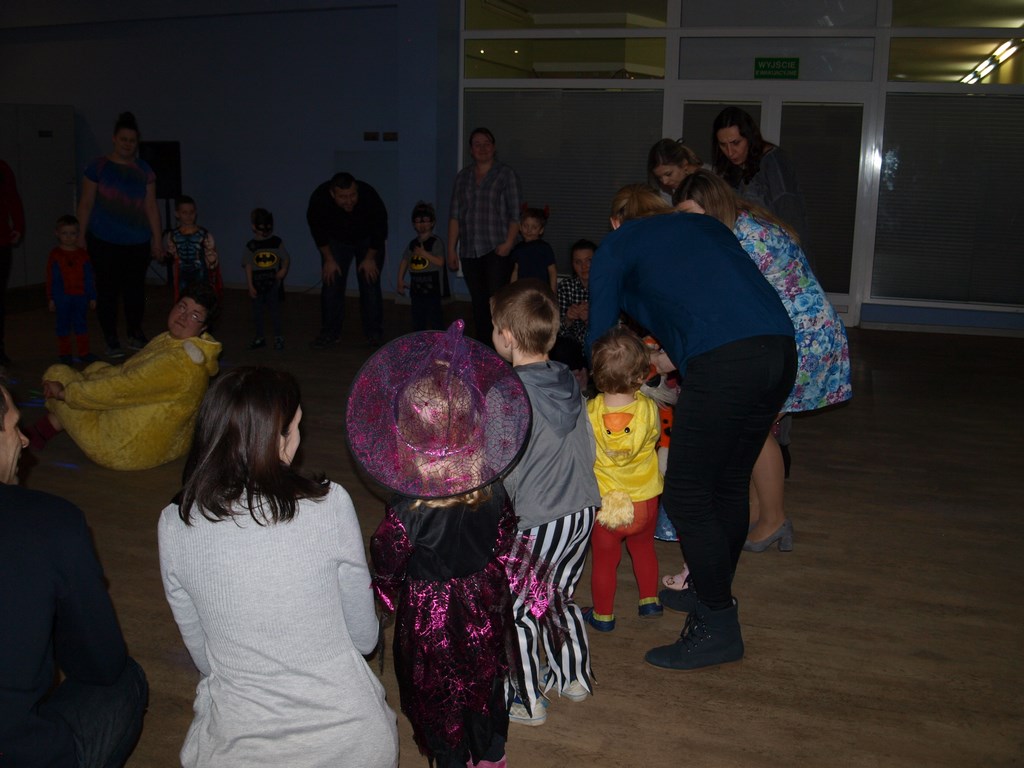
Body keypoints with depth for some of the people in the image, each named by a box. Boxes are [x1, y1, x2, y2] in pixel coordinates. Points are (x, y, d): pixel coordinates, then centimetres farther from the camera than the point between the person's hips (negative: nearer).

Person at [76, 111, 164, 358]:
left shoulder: (144, 170, 8)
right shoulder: (98, 167, 1)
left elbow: (151, 206, 7)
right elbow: (86, 204, 3)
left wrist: (157, 240, 5)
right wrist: (81, 236, -1)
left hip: (138, 243, 2)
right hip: (104, 242, -2)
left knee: (135, 287, 6)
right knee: (108, 289, 1)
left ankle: (135, 335, 23)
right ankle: (111, 341, 12)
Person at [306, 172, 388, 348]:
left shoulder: (369, 196, -37)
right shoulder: (319, 199, -33)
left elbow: (379, 229, -19)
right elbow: (317, 230, -14)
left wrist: (370, 258, -12)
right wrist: (329, 259, -10)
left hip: (368, 240, -1)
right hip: (337, 240, 1)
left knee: (370, 284, -8)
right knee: (331, 284, -5)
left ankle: (374, 334, 2)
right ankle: (330, 334, 4)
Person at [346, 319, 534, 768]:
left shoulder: (406, 511, -31)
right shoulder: (493, 491, -19)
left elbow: (386, 563, -17)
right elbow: (506, 542, -3)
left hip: (431, 615, -4)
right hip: (485, 602, 5)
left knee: (437, 696, 19)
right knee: (486, 680, 26)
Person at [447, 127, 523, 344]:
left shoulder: (506, 174, 2)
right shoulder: (463, 176, 13)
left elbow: (516, 214, -2)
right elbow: (455, 216, 13)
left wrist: (508, 243, -14)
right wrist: (451, 249, 8)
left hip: (496, 250, -4)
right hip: (469, 251, 4)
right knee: (478, 303, 8)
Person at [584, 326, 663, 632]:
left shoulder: (589, 413, -22)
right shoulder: (649, 409, -18)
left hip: (605, 504, -2)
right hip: (645, 501, 2)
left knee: (605, 560, 16)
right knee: (644, 549, 27)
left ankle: (603, 615, 30)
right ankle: (649, 601, 41)